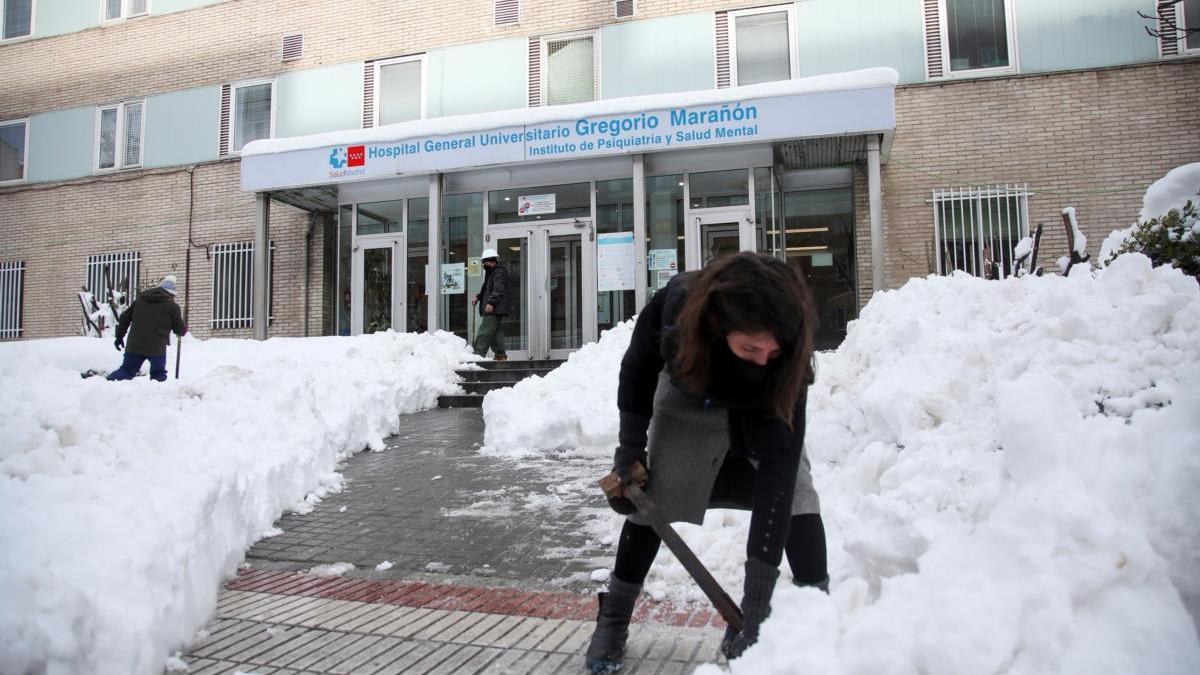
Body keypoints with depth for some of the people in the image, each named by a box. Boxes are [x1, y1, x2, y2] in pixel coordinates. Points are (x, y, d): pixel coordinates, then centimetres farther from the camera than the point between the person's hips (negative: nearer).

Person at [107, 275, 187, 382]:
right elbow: (179, 329, 5)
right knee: (158, 375, 8)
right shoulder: (172, 306, -1)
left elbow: (125, 317, 15)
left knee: (126, 370, 13)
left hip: (134, 345, 4)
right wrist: (184, 329, 29)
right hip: (157, 347, -4)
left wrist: (119, 336, 22)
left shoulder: (141, 298, 14)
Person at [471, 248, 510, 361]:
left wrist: (491, 302, -28)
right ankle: (501, 355, 16)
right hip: (494, 310, 11)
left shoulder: (499, 272, -9)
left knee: (484, 333, -14)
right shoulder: (491, 272, 24)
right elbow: (487, 289, 32)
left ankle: (478, 355, -16)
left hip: (494, 310, -11)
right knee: (497, 333, 12)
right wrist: (478, 297, 17)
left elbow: (498, 289, -21)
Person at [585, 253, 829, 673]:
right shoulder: (674, 306, -40)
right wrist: (631, 447, -13)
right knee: (655, 496, -5)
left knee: (793, 488, -19)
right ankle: (613, 618, 11)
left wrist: (758, 587, -44)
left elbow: (777, 463, -43)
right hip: (689, 398, 0)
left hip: (762, 408, 0)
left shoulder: (786, 356, -41)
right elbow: (637, 368, -16)